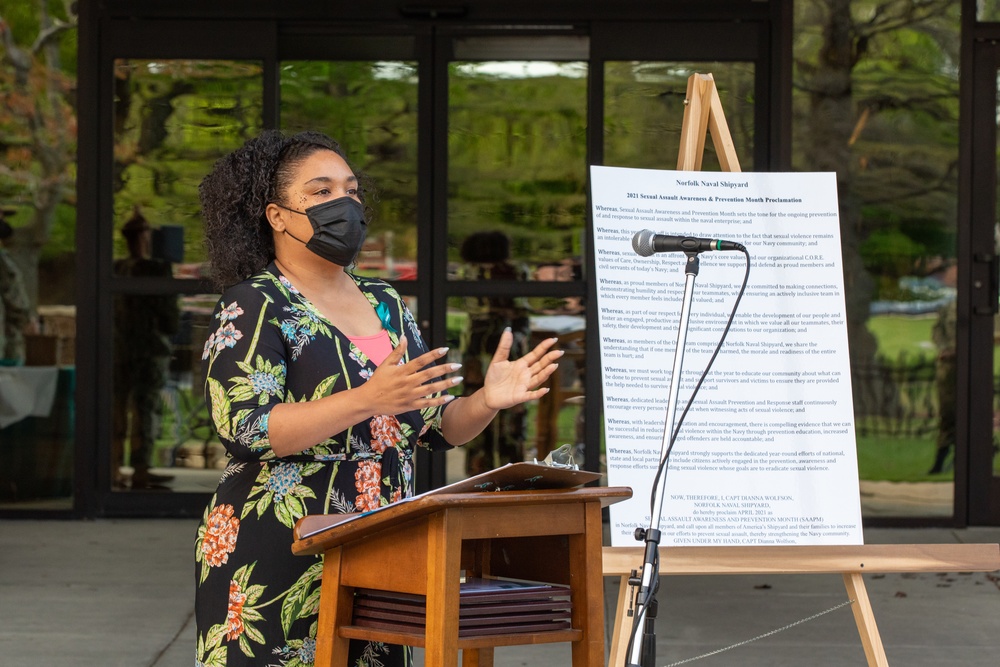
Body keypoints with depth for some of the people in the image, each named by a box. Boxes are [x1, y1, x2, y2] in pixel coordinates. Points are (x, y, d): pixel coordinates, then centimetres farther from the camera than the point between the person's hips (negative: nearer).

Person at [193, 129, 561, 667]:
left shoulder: (385, 305, 16)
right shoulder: (253, 307, -4)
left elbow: (437, 426, 17)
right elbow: (246, 428, -18)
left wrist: (487, 401, -5)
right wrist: (367, 399, -28)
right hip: (278, 559, -6)